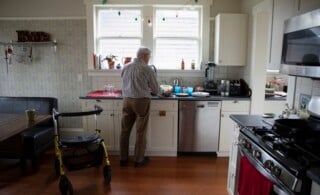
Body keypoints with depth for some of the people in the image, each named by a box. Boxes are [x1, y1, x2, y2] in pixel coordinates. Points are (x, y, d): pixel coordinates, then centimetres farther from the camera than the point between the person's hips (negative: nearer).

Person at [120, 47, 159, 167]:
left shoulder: (125, 68, 6)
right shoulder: (147, 69, -7)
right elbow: (156, 90, 0)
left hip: (127, 101, 5)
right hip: (141, 101, -4)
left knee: (125, 130, 12)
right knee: (141, 132, 7)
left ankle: (123, 159, 22)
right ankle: (139, 160, 18)